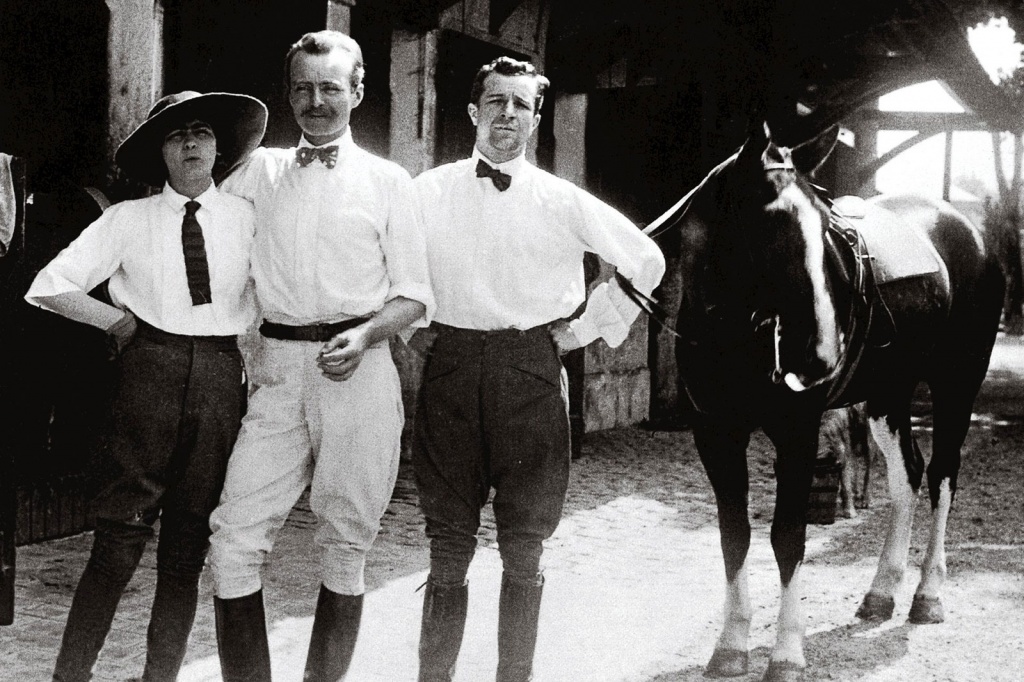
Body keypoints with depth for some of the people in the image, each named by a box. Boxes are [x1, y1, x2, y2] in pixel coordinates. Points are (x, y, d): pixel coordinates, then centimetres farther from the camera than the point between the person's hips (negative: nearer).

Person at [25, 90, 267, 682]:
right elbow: (49, 286, 3)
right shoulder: (130, 219, 4)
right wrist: (119, 321, 2)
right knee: (121, 535, -5)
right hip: (150, 371, -2)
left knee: (188, 544, 6)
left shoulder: (245, 217, 8)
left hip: (222, 376, 2)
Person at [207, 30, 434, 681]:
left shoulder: (387, 182, 7)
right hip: (277, 371, 2)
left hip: (358, 372, -2)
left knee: (346, 545, 3)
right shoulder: (261, 171, 15)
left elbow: (415, 297, 5)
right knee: (234, 542, -8)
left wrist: (364, 335, -14)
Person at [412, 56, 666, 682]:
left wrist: (588, 327, 9)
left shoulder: (563, 202, 6)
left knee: (525, 547, 4)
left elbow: (646, 261, 12)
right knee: (449, 543, 2)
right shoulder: (429, 193, 6)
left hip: (532, 371, 0)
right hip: (453, 368, 0)